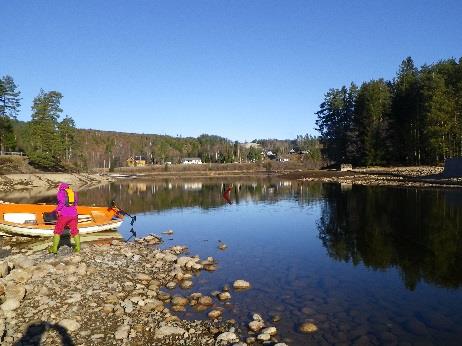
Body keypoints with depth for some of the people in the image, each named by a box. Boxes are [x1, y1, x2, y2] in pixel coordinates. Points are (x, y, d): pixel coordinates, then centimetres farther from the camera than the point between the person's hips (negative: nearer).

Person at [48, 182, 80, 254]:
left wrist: (57, 210, 1)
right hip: (73, 214, 4)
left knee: (57, 231, 8)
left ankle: (54, 248, 9)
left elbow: (61, 203, -12)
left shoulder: (60, 193, 0)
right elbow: (75, 203, 10)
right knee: (74, 230, 13)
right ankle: (78, 247, 14)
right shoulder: (74, 193, 14)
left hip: (64, 215, -4)